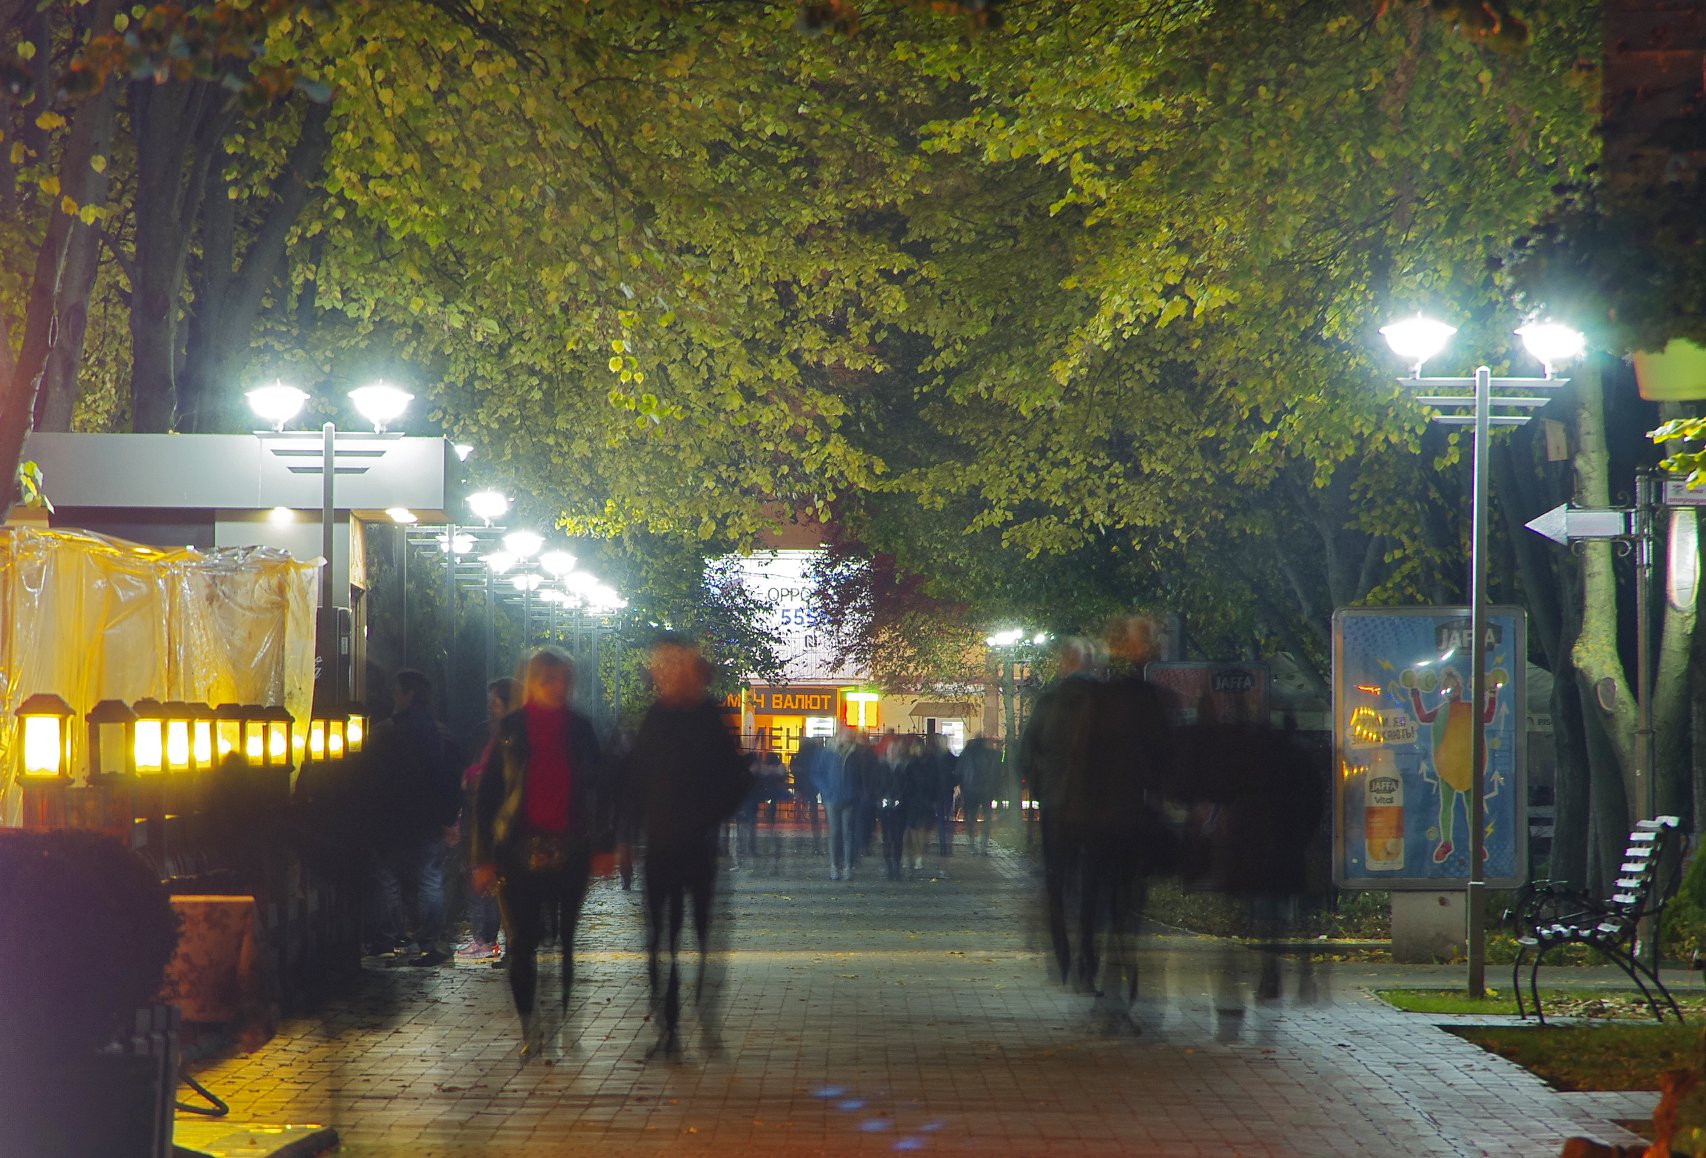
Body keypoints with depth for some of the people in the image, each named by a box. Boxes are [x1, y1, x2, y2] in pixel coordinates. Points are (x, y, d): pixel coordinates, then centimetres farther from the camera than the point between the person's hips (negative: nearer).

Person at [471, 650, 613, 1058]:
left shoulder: (580, 729, 7)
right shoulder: (510, 729, 2)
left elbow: (602, 790, 12)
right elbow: (487, 794, 2)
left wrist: (604, 843, 4)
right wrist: (483, 857, -3)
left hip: (568, 851, 1)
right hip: (518, 851, -1)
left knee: (563, 940, 1)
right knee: (522, 941, -3)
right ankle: (529, 1026, 8)